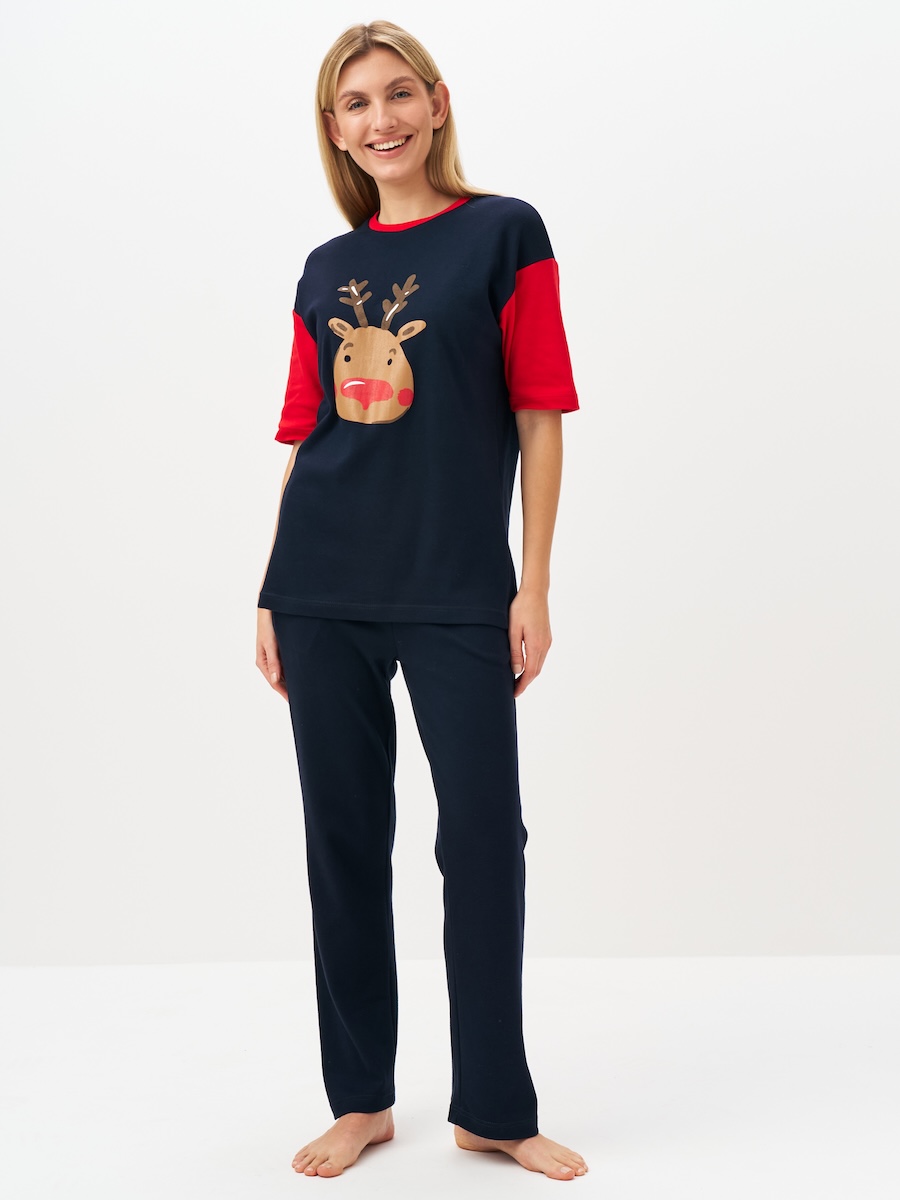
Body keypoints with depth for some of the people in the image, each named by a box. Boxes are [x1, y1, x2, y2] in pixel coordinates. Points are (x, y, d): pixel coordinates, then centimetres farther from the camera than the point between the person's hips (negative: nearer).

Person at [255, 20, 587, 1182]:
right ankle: (360, 1099, 22)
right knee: (343, 840, 8)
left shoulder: (505, 234, 2)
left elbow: (539, 419, -2)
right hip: (322, 591, 4)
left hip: (458, 589, -3)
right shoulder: (324, 270, 12)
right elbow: (305, 440, 13)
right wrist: (270, 597, 9)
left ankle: (493, 1107, 17)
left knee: (483, 838, 1)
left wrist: (534, 587, -7)